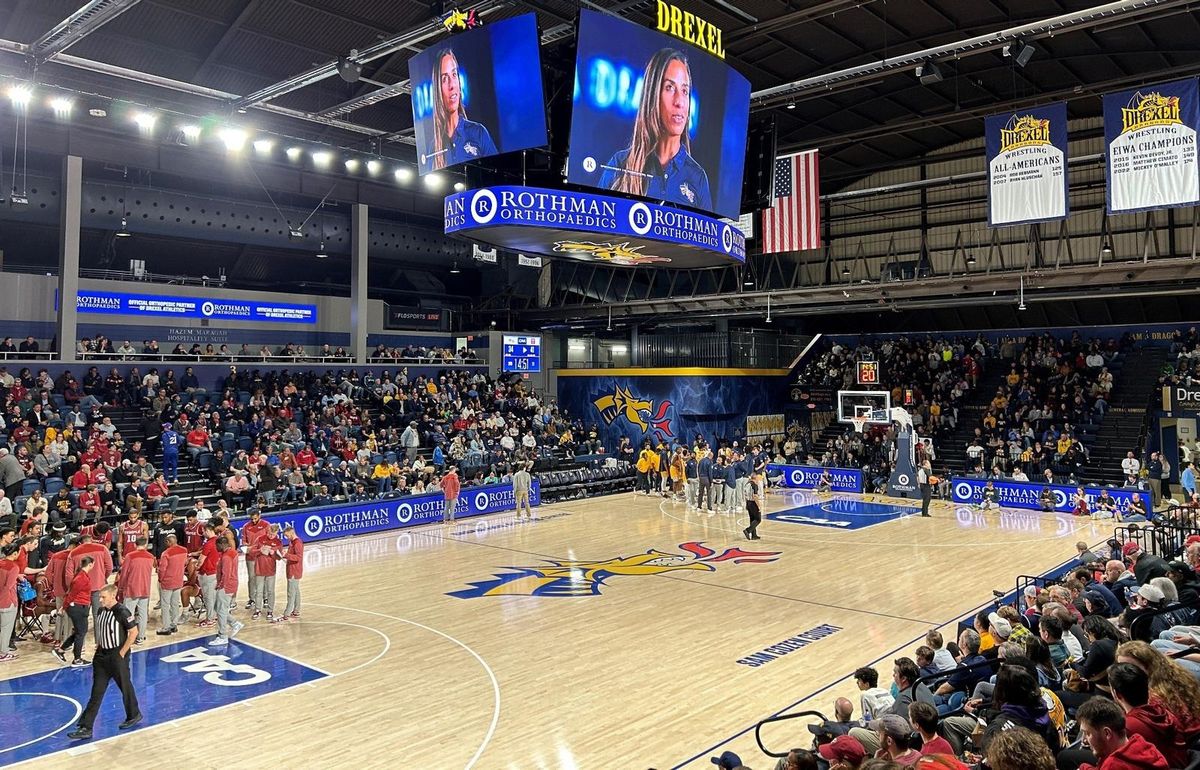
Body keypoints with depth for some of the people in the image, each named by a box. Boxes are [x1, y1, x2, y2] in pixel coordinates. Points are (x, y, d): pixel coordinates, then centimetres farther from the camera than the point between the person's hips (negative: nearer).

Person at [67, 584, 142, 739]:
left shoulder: (122, 612, -19)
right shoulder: (101, 610, 4)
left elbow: (133, 632, -16)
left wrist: (122, 652, -14)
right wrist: (99, 646, 8)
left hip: (117, 656, -7)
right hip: (102, 656, 7)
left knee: (125, 687, 10)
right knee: (96, 692, 6)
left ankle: (134, 715, 30)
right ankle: (86, 728, 7)